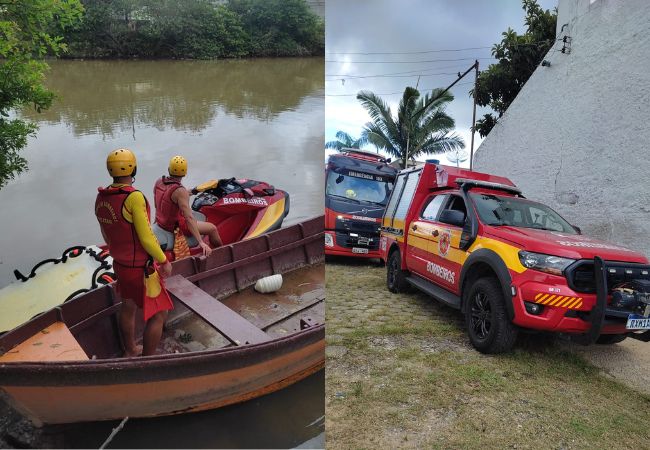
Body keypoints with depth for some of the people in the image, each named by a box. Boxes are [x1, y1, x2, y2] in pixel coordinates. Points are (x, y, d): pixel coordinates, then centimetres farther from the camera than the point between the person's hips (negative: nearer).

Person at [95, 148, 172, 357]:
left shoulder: (101, 197, -2)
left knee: (128, 307, 26)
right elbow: (146, 238, -23)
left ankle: (130, 351, 45)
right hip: (140, 269, -8)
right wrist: (164, 261, -9)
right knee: (158, 315, 6)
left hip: (119, 264, 8)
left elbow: (106, 235, 11)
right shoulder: (134, 197, -26)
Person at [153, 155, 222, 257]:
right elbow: (189, 218, -35)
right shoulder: (180, 191, -29)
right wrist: (201, 242, -37)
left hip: (161, 221, 8)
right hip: (176, 226, -8)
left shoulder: (159, 182, -6)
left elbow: (157, 204, 9)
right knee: (212, 228, 2)